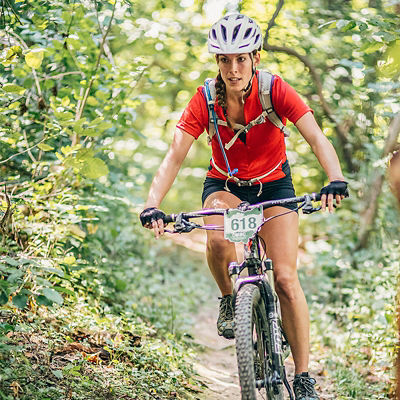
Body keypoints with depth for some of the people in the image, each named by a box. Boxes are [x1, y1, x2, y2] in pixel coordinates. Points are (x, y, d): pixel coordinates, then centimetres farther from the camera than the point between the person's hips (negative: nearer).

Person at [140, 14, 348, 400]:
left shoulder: (275, 90, -22)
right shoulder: (205, 100, -20)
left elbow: (317, 138, -31)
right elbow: (174, 155, -25)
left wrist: (335, 180, -50)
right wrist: (152, 206, -40)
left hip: (273, 185, 0)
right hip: (224, 184, 1)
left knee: (285, 278, -13)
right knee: (218, 242, -34)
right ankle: (229, 299, 0)